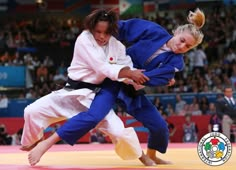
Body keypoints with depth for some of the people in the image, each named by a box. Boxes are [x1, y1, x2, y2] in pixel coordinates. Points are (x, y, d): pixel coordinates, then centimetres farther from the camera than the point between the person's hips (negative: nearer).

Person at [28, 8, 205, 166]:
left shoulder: (176, 62, -6)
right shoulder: (154, 31, -13)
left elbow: (156, 78, -19)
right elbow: (123, 28, -7)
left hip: (133, 91, 5)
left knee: (160, 126, 6)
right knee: (94, 116, -28)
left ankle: (151, 156, 39)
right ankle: (46, 144, -28)